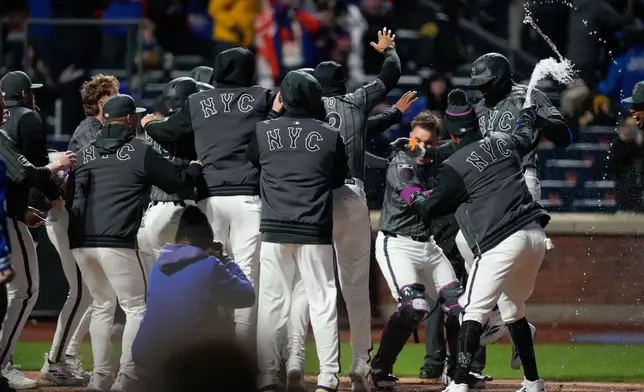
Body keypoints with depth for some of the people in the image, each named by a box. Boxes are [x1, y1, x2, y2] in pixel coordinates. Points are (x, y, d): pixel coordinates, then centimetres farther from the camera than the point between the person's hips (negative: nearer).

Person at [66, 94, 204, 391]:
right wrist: (197, 167, 26)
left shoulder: (84, 154, 16)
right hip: (115, 243, -6)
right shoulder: (140, 151, 1)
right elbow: (178, 181, 7)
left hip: (80, 243, 6)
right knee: (136, 307, 4)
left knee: (102, 305, 20)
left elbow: (69, 198, 19)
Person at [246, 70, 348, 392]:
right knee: (322, 302, 4)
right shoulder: (330, 136, 0)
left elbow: (250, 163, 15)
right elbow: (339, 179, 12)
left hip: (274, 230, 1)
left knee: (271, 303, 4)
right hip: (315, 231, -1)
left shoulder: (263, 131, 0)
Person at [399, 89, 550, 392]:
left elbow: (430, 209, 2)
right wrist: (528, 116, 61)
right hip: (535, 236, 7)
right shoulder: (504, 142, 12)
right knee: (512, 310, 21)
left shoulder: (455, 166, -6)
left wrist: (410, 194, 23)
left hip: (501, 243, -7)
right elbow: (525, 139, 38)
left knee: (475, 310, -6)